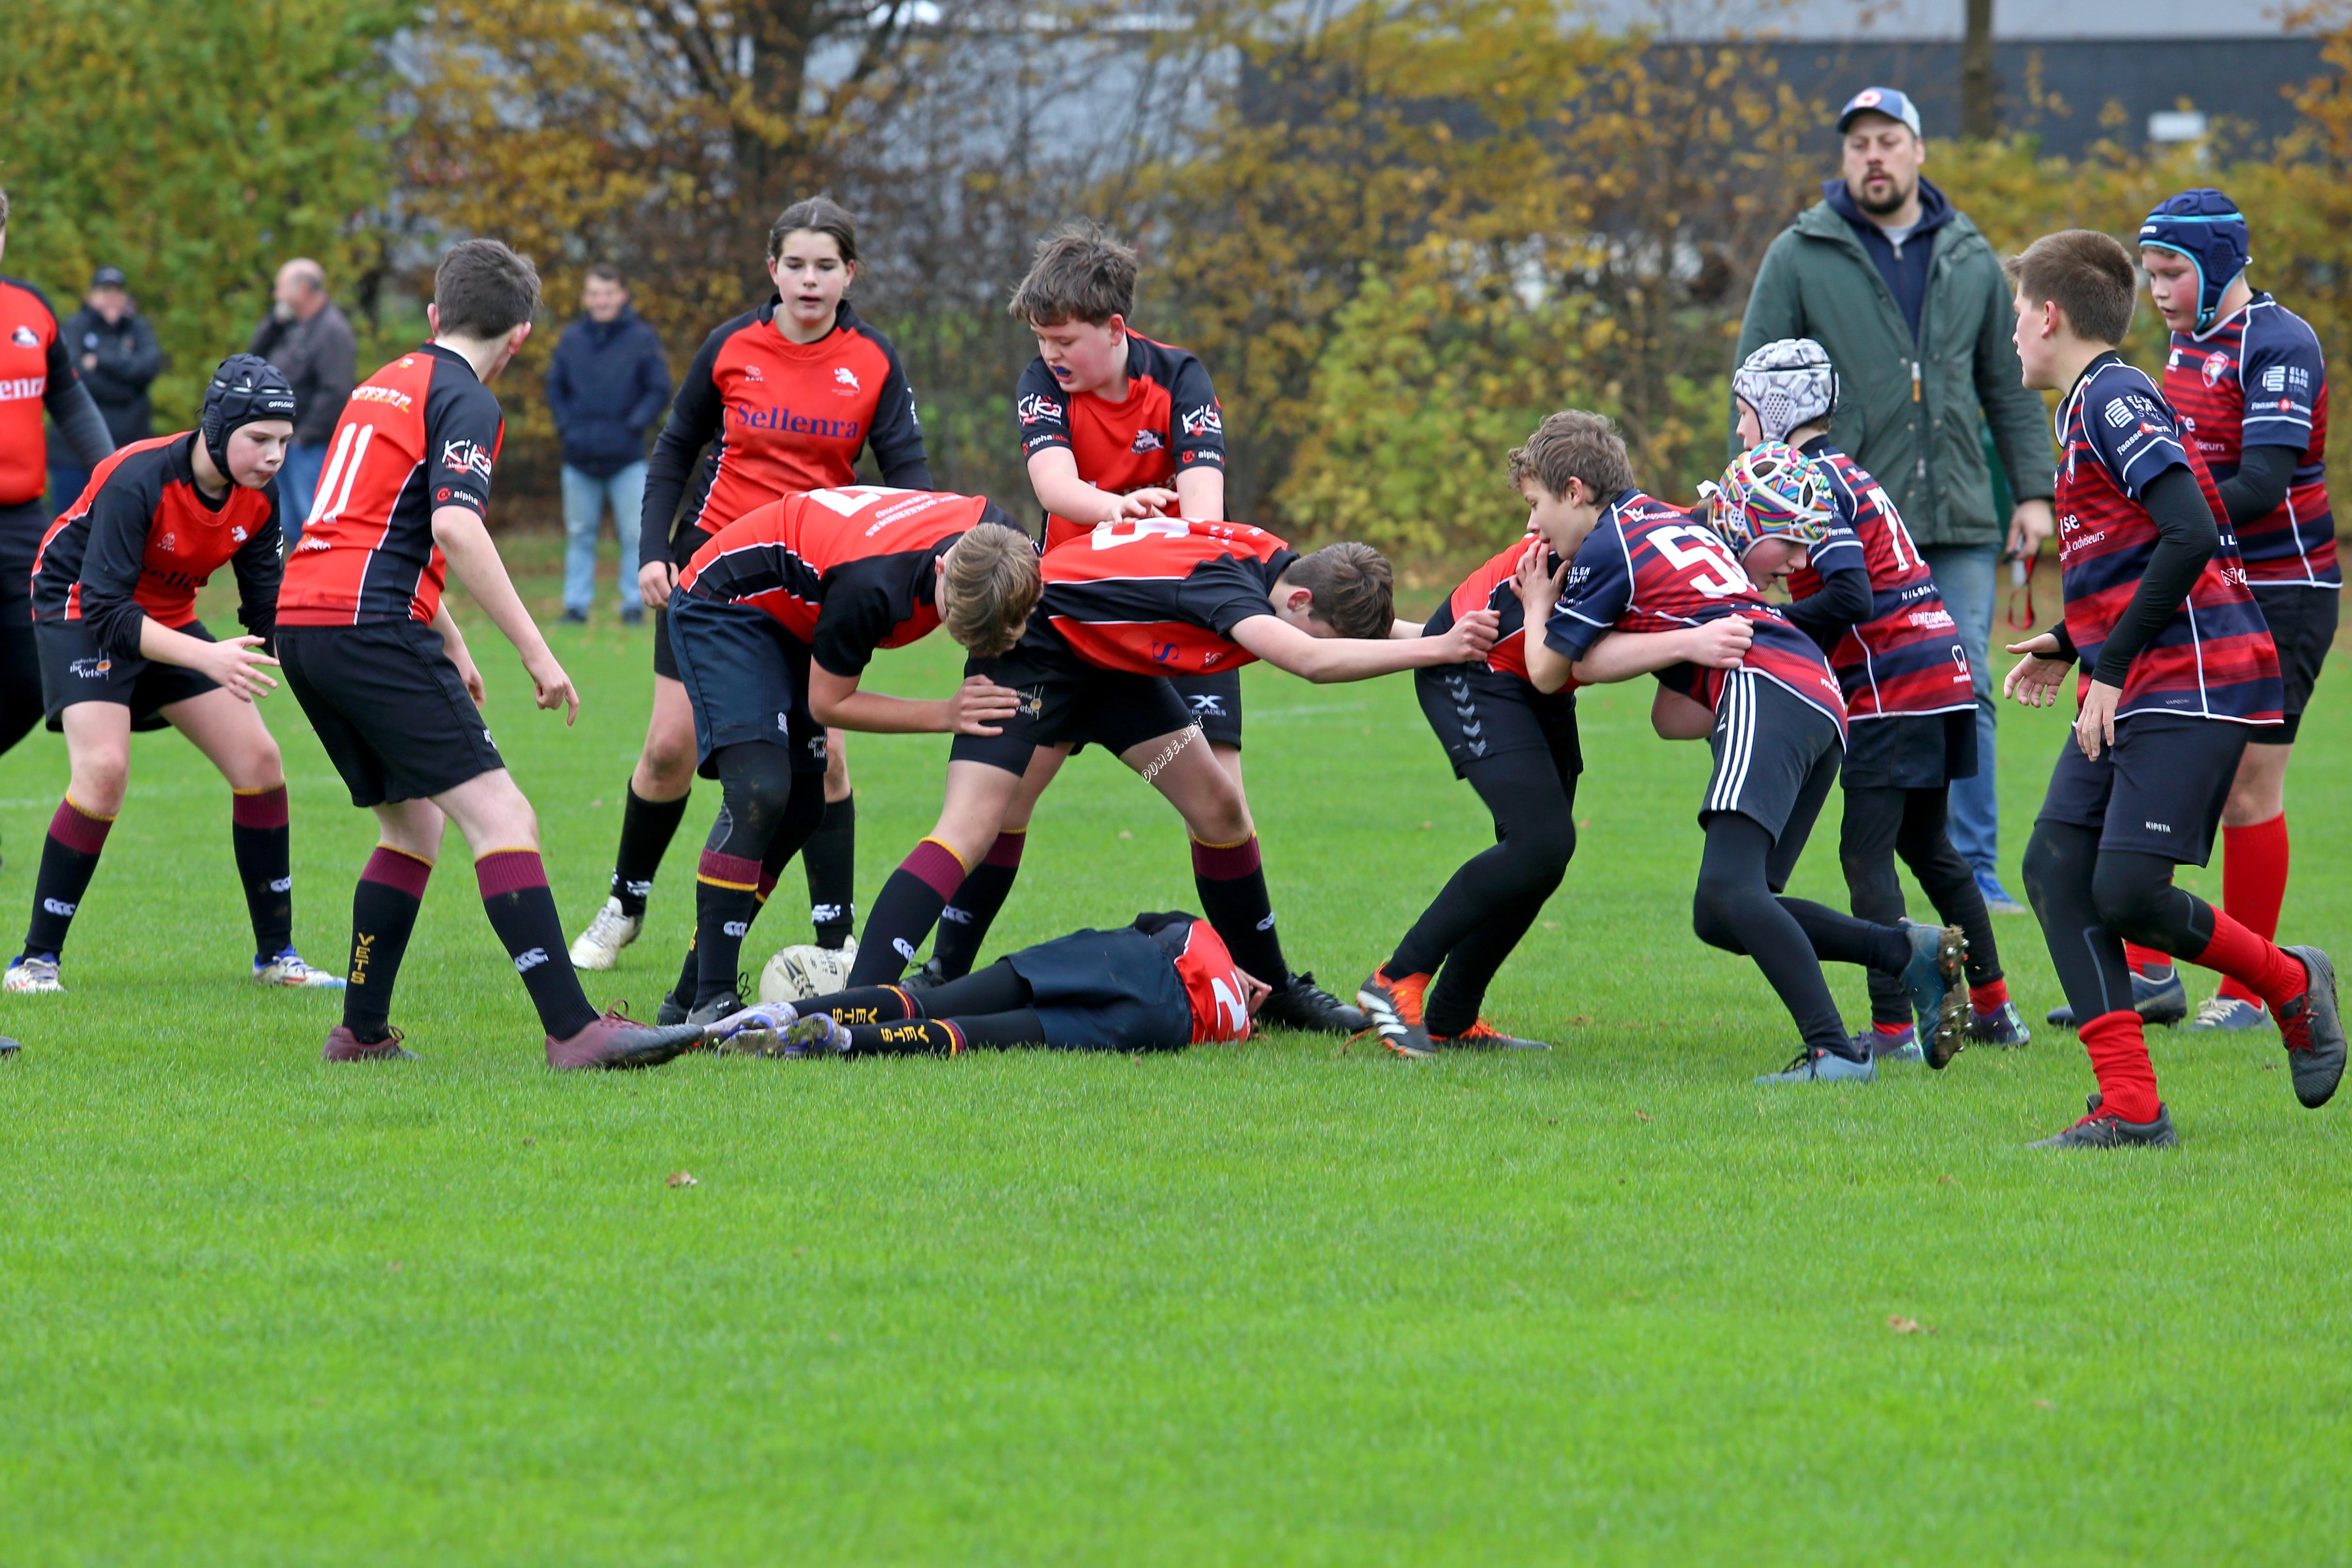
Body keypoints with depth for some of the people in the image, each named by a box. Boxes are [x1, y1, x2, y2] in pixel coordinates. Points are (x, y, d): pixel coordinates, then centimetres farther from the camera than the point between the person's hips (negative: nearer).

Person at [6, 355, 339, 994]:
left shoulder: (259, 496, -11)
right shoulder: (137, 481, -32)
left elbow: (266, 609, -1)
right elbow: (106, 611, -35)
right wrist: (207, 657, -44)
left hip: (168, 618, 7)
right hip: (80, 612, -7)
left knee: (258, 760, -2)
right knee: (104, 768, -26)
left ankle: (276, 955, 11)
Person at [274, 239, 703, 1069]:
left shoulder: (387, 382, 24)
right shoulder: (465, 401, -4)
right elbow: (455, 526, -19)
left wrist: (451, 645, 40)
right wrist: (537, 653, -18)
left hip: (302, 621, 9)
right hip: (373, 626, -9)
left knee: (413, 827, 20)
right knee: (501, 817, -13)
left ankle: (362, 1032, 19)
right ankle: (573, 1029, -23)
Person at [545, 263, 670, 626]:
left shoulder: (641, 338, -3)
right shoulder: (572, 339, 5)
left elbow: (660, 391, -1)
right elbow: (555, 388, 14)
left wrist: (634, 426, -11)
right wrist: (566, 426, 1)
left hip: (626, 459, -3)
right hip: (579, 459, 3)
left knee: (634, 534, -2)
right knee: (580, 534, 8)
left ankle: (635, 604, 6)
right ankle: (576, 605, 13)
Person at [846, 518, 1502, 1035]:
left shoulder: (1278, 565, -11)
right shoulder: (1225, 580, -37)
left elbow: (1351, 630, 8)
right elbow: (1312, 661, -53)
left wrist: (1449, 635, -9)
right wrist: (1436, 649, -54)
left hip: (1115, 660, 9)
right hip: (1033, 648, -9)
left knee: (1219, 807, 5)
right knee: (971, 832, -20)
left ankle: (1272, 991, 20)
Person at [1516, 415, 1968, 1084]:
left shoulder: (1605, 550, 3)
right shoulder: (1668, 521, 29)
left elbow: (1549, 672, 16)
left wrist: (1538, 607, 30)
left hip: (1765, 692, -9)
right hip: (1821, 702, 9)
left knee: (1728, 891, -23)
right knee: (1720, 917, 8)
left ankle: (1834, 1052, -34)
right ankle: (1912, 953, 0)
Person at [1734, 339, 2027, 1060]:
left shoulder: (1811, 485, -10)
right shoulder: (1849, 474, 19)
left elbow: (1850, 599, -20)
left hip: (1891, 689, -9)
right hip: (1943, 675, 9)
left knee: (1867, 854, -7)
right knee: (1928, 847, 18)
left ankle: (1892, 1028, -12)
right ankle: (1993, 1011, 22)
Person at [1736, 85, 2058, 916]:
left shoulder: (1970, 258, 12)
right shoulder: (1800, 257, 4)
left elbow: (2010, 386, 17)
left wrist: (2033, 492, 9)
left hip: (1959, 522, 2)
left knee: (1964, 694, -2)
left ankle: (1974, 872, 1)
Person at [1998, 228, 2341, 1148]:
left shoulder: (2112, 400, -12)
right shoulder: (2092, 406, 20)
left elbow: (2191, 534, -23)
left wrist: (2111, 667, -19)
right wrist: (2072, 647, 25)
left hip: (2191, 687, -10)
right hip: (2129, 692, 10)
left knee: (2126, 892, -16)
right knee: (2056, 869, -2)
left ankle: (2292, 985, 10)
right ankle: (2130, 1108, -4)